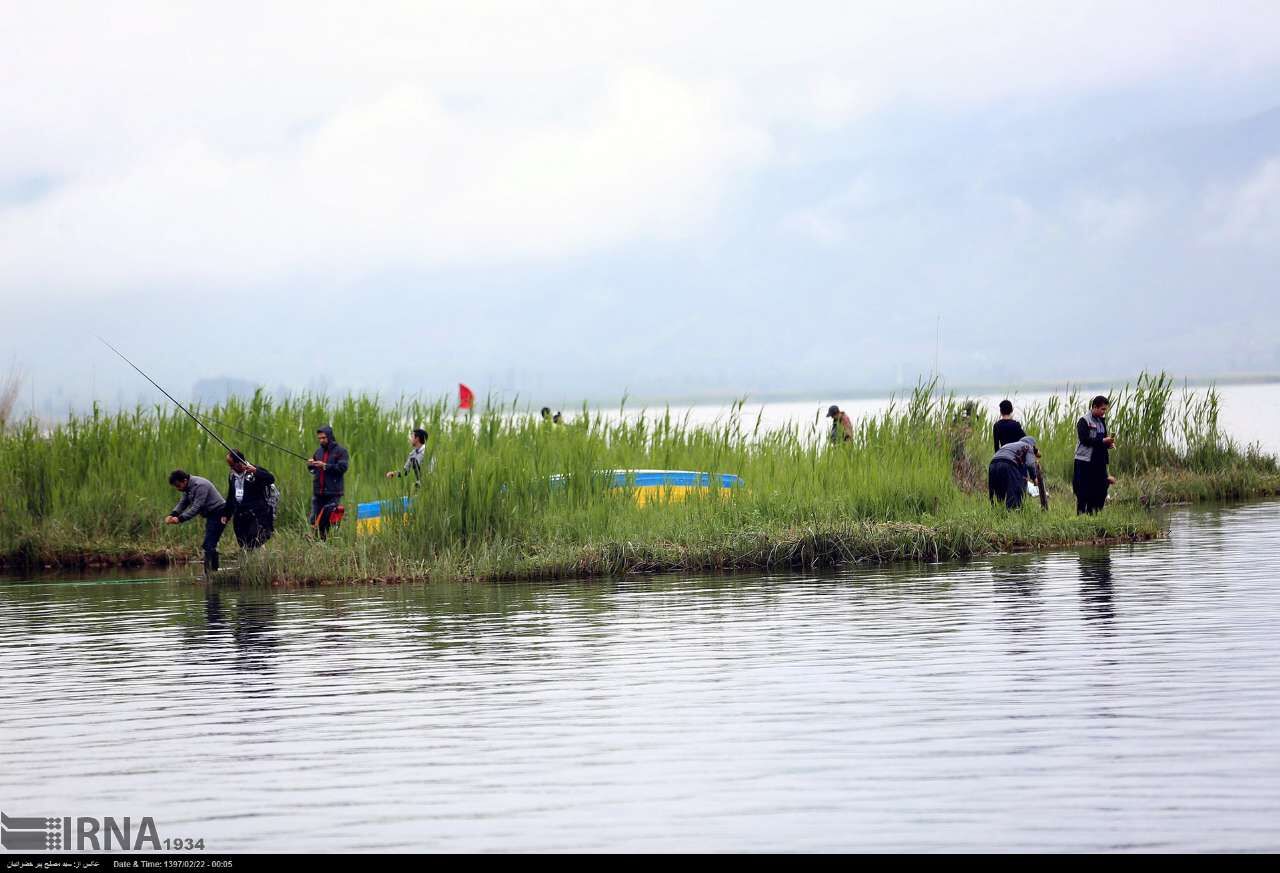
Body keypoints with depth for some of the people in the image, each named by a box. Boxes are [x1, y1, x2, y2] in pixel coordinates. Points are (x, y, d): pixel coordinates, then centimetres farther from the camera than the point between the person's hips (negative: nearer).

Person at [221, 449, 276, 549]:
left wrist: (255, 471, -34)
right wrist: (226, 514, 25)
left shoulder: (256, 472, -6)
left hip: (257, 517, -6)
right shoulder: (232, 476, 16)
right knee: (244, 547, 4)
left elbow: (271, 479, -23)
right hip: (240, 517, 6)